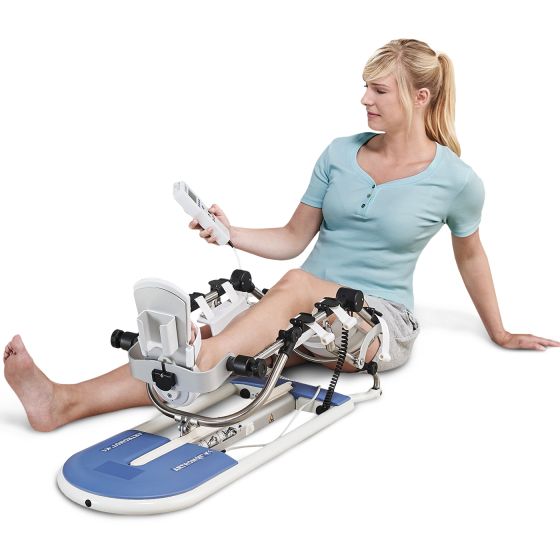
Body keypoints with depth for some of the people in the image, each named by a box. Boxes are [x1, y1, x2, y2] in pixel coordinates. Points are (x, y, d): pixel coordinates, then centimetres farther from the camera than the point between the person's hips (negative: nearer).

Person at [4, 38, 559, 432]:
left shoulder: (455, 179, -2)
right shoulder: (340, 154, 7)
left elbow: (470, 254, 14)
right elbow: (292, 239, 9)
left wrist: (499, 333, 23)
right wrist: (232, 233, -8)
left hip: (381, 324, -3)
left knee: (296, 284, -37)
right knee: (207, 338, -25)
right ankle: (66, 401, -42)